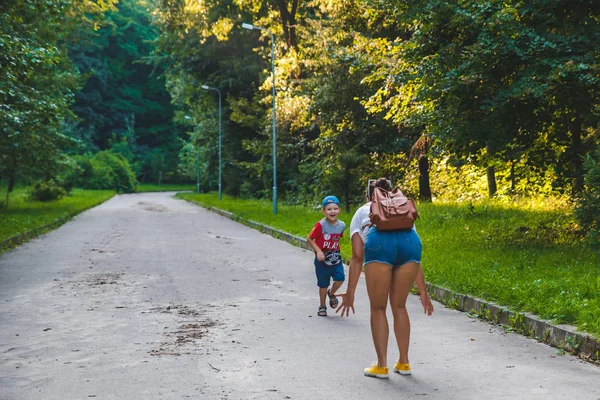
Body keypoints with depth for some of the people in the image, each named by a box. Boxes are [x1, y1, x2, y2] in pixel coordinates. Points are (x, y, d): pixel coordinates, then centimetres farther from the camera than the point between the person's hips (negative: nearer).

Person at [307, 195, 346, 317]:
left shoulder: (341, 225, -4)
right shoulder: (321, 225, -17)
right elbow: (310, 239, -12)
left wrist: (336, 250, 7)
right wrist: (318, 251, -21)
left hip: (335, 258, 3)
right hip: (322, 259, -3)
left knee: (340, 278, -14)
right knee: (323, 284, 7)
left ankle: (331, 293, 18)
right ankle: (322, 306, 28)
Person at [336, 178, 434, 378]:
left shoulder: (361, 212, 33)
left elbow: (357, 257, 19)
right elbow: (415, 259, 34)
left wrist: (350, 292, 19)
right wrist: (423, 292, 35)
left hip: (379, 242, -3)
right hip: (410, 241, 3)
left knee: (378, 308, 13)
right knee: (399, 306, 21)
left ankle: (381, 366, 15)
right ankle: (403, 363, 26)